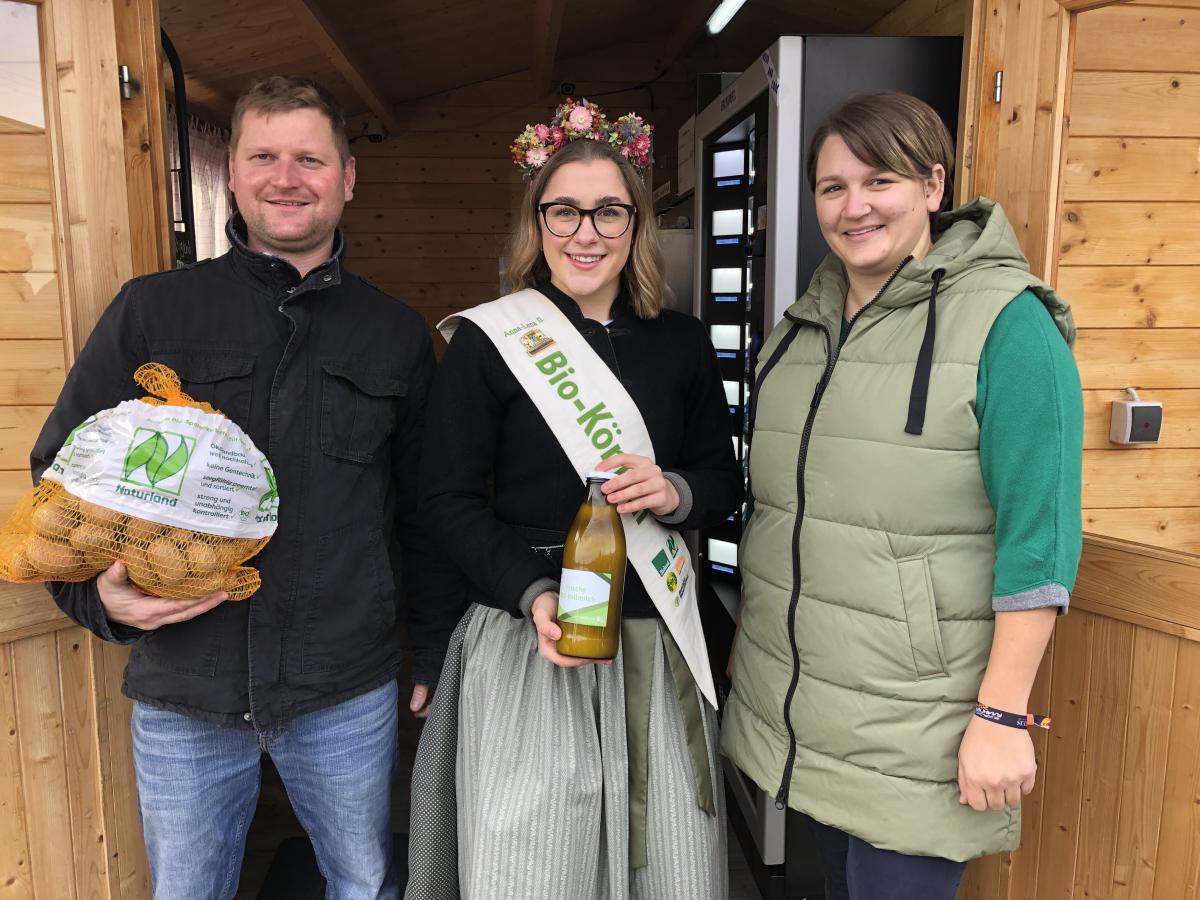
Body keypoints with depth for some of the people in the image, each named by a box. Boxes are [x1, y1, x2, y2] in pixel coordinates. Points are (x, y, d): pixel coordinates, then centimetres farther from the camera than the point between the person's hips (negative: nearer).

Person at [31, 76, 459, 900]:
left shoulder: (397, 334, 2)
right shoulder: (151, 311, -1)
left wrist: (436, 648, 9)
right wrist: (99, 592, -13)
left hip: (349, 693, 0)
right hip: (182, 690, 0)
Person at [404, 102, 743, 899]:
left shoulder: (682, 343, 4)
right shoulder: (488, 340, -5)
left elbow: (725, 481, 10)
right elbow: (450, 497, -5)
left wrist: (676, 494, -13)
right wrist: (533, 594, -18)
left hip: (656, 638, 3)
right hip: (525, 637, -3)